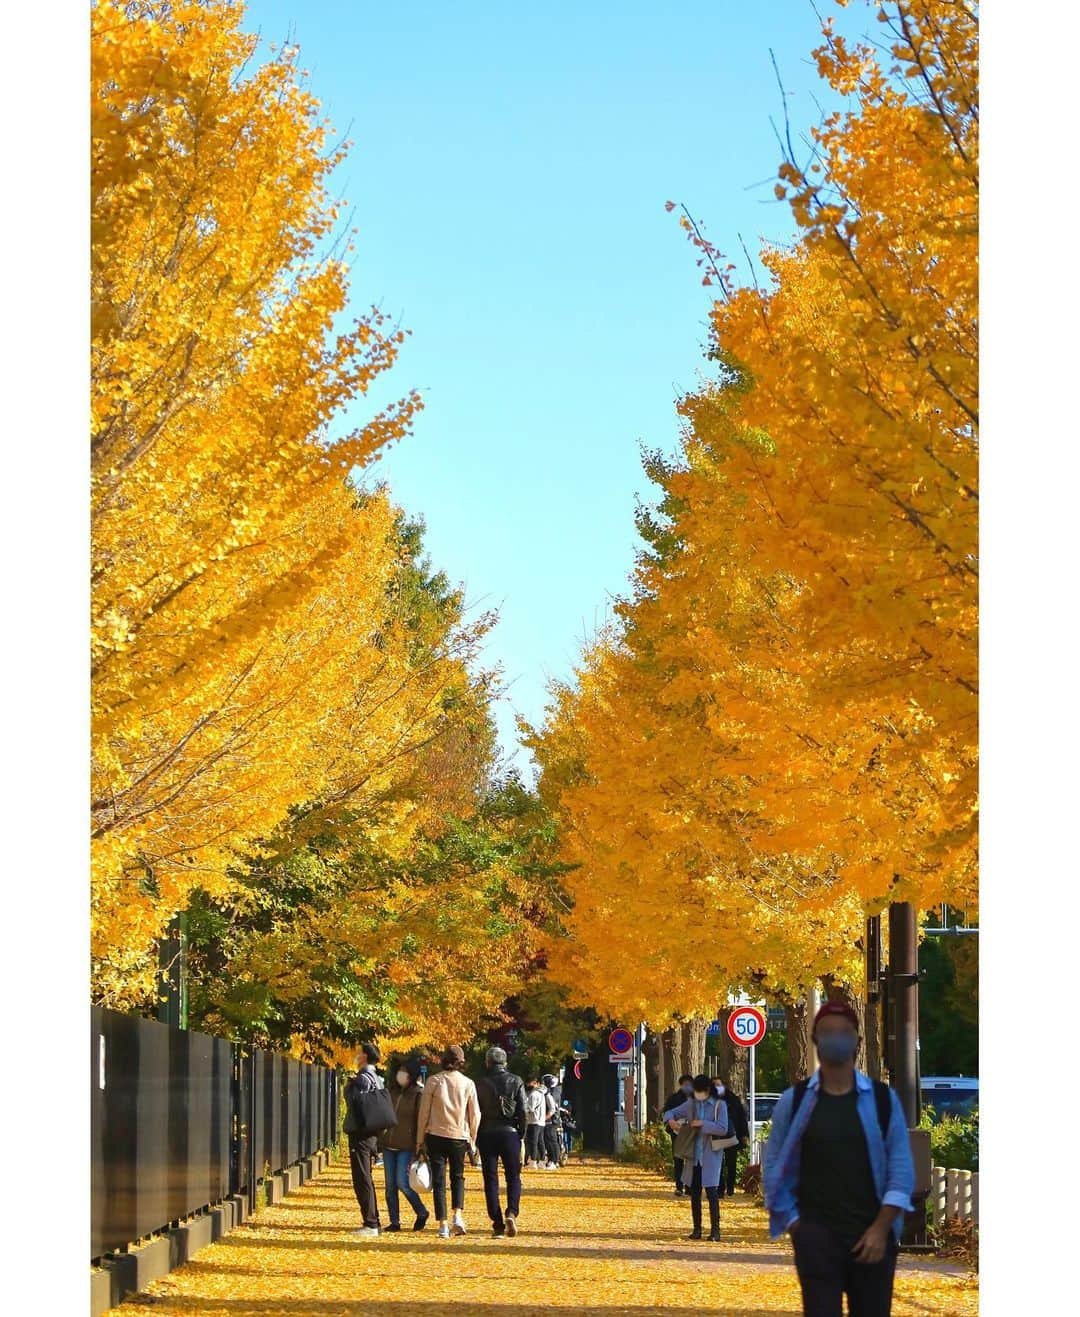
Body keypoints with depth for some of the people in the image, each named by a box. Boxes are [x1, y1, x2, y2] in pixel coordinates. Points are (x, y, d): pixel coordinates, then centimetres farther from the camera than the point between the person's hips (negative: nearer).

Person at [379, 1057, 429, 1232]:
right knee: (390, 1185, 5)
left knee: (402, 1182, -10)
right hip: (388, 1145, 6)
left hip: (406, 1146, -6)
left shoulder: (418, 1094, -7)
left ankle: (422, 1212, 11)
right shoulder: (390, 1090, 9)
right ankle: (395, 1221, 13)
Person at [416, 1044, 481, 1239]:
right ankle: (458, 1216, -1)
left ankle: (443, 1225, -3)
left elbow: (424, 1113, -2)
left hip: (436, 1135, -1)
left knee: (438, 1180, 3)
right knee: (457, 1177, 18)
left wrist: (420, 1141, 6)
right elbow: (475, 1115, 3)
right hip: (459, 1136, 1)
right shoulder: (467, 1083, 0)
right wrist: (472, 1141, 13)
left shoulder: (433, 1081, -3)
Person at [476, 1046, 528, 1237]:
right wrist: (522, 1136, 7)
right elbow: (522, 1111, -1)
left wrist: (475, 1139, 9)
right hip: (510, 1133, 0)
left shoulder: (481, 1084, 1)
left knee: (490, 1180, 4)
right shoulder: (515, 1082, 2)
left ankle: (498, 1224, 0)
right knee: (513, 1177, 8)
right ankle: (511, 1213, -17)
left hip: (487, 1134, 0)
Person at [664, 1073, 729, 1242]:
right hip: (693, 1155, 5)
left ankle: (715, 1230, -9)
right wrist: (671, 1120, -7)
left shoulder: (719, 1105, -5)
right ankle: (697, 1229, 17)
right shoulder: (691, 1103, 9)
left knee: (711, 1191, -11)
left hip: (710, 1155, -5)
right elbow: (672, 1112, 16)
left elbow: (723, 1128, -13)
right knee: (694, 1192, 8)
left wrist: (703, 1124, -18)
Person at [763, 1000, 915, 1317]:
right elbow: (774, 1169, 6)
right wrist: (794, 1224, -1)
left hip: (872, 1235, 1)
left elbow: (901, 1169, 0)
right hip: (817, 1235, -1)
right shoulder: (794, 1101, 2)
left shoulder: (882, 1099, 2)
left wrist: (881, 1227, -8)